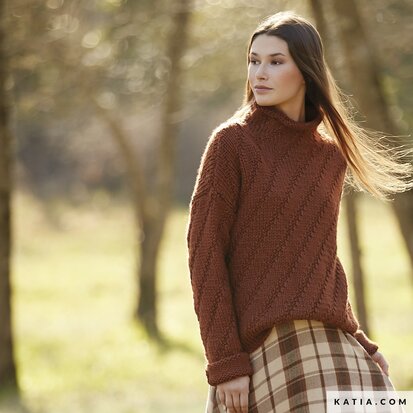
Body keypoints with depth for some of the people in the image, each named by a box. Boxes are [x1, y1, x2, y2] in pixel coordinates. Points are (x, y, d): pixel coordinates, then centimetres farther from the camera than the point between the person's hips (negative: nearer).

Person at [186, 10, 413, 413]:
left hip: (326, 340, 5)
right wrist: (225, 362, -14)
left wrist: (357, 341, 10)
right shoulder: (232, 142, -5)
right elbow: (205, 254, -8)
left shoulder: (329, 156, 11)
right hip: (258, 345, -5)